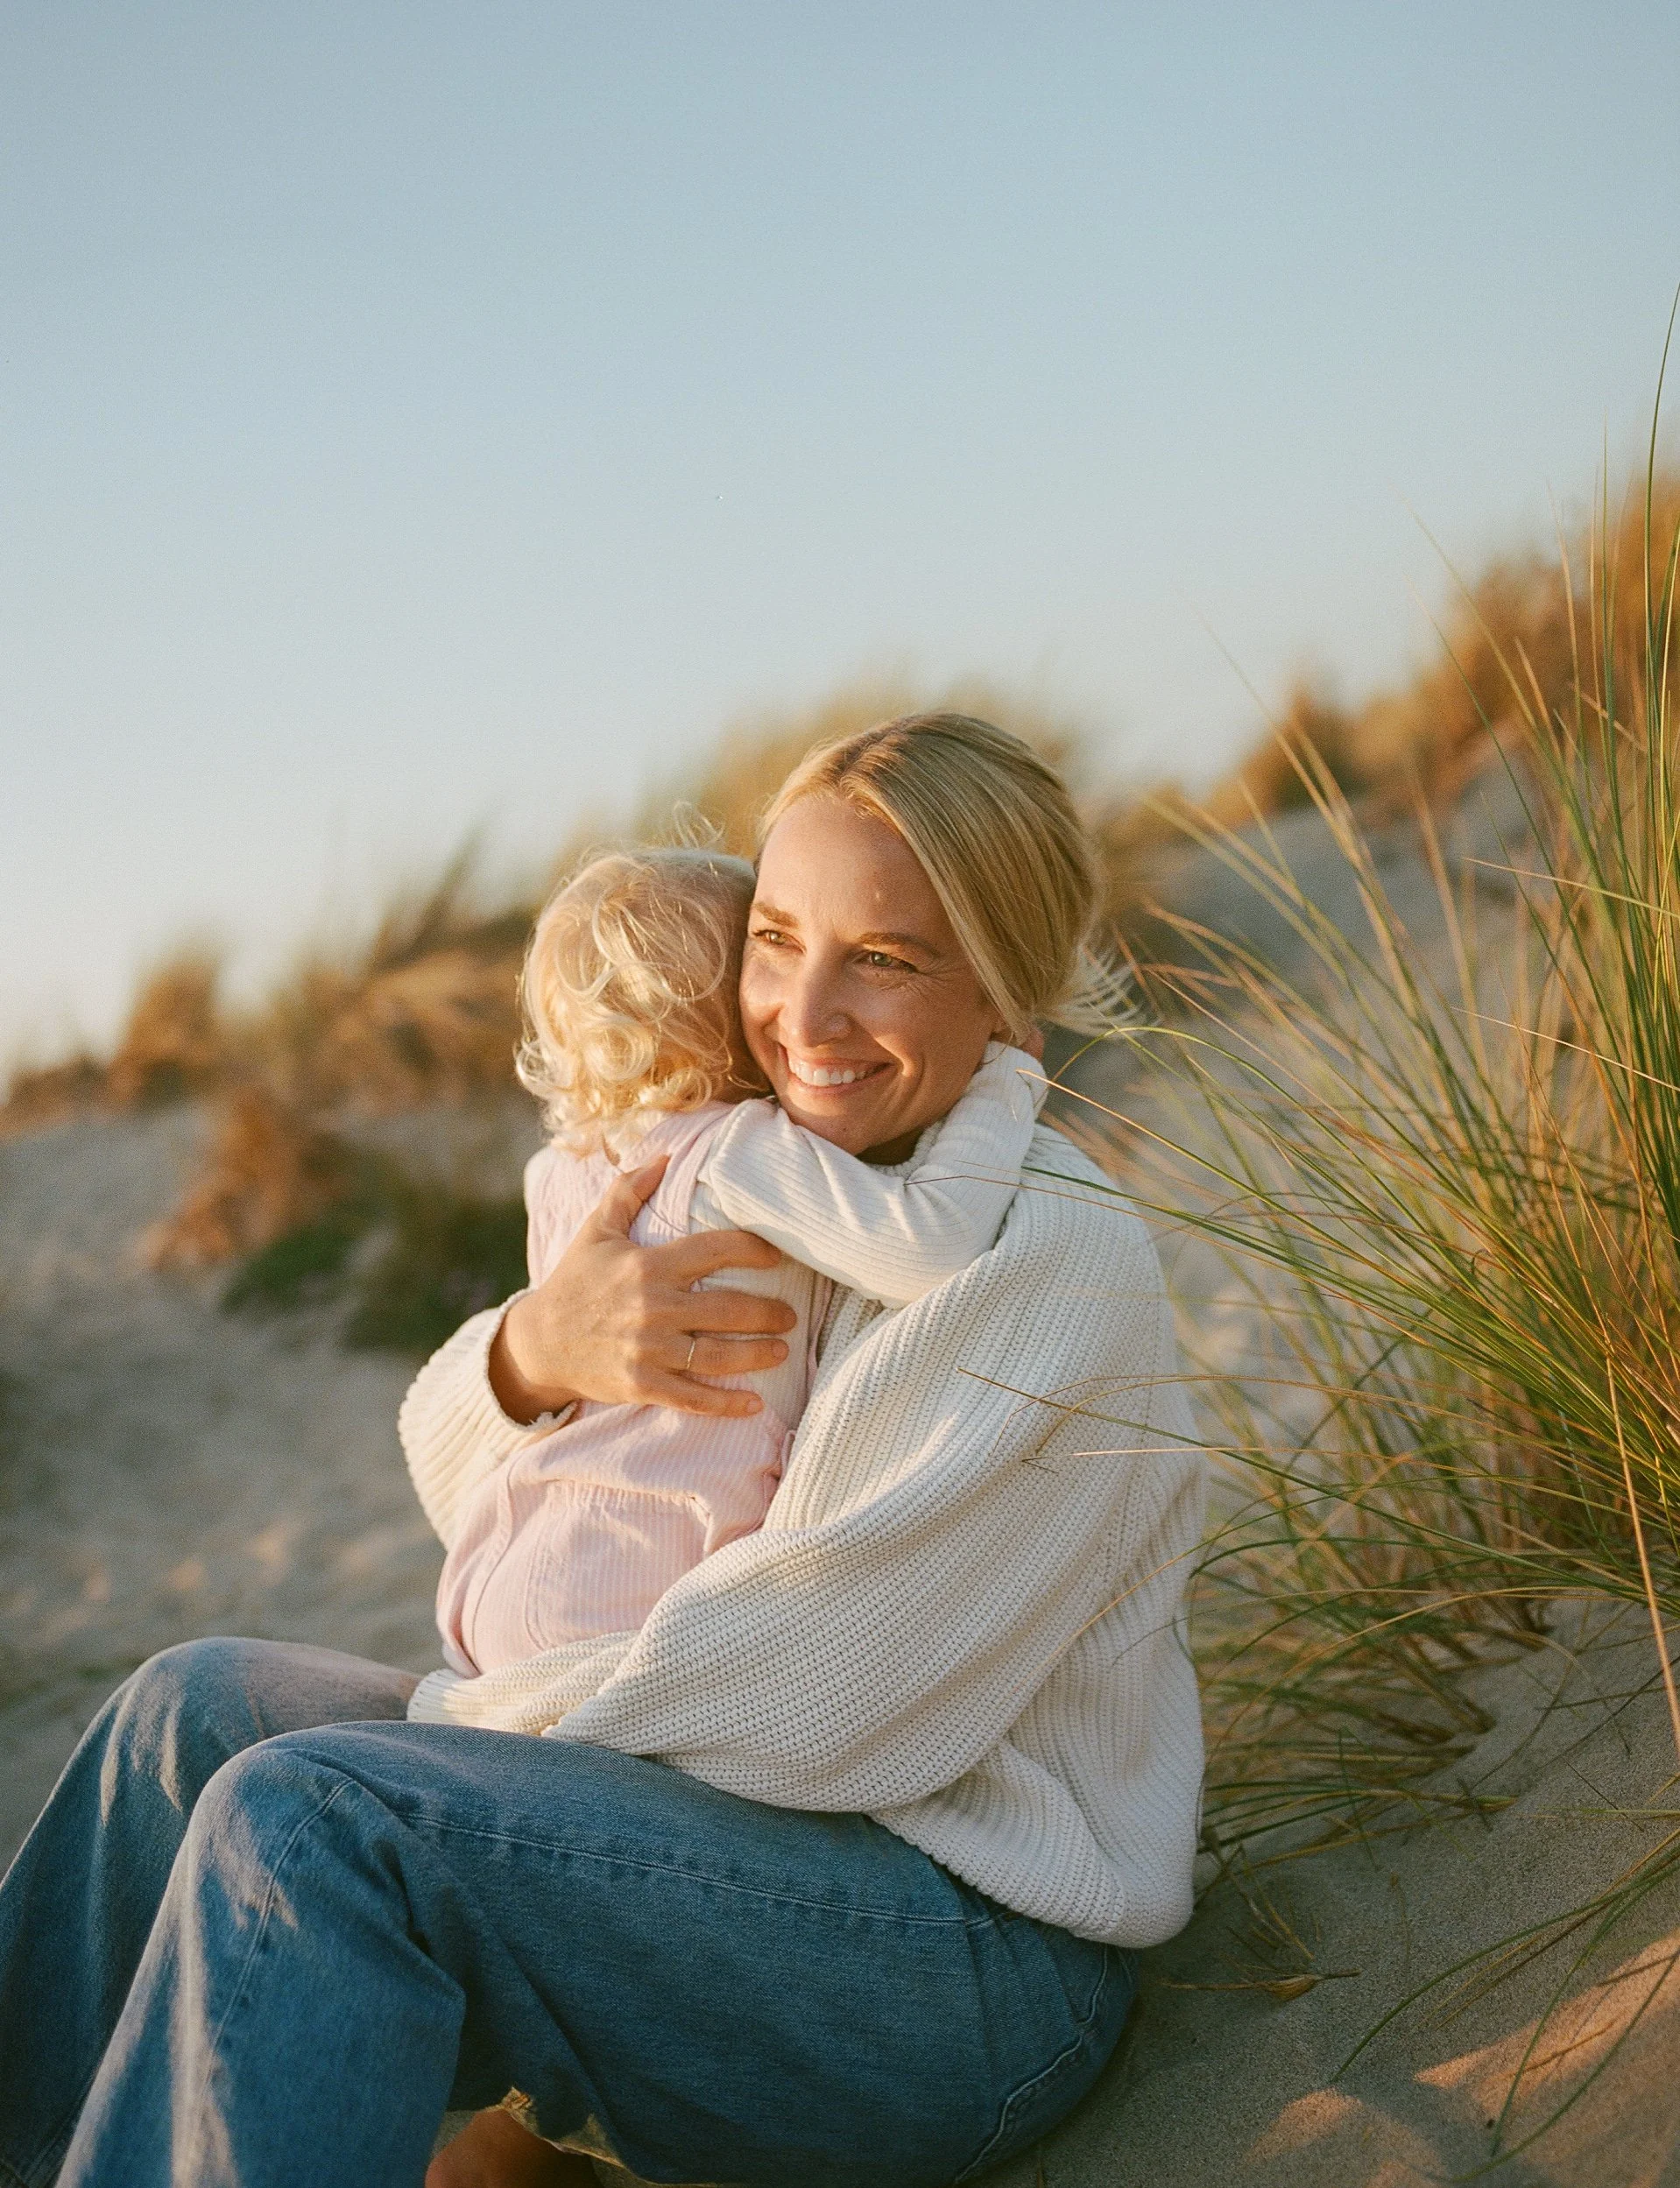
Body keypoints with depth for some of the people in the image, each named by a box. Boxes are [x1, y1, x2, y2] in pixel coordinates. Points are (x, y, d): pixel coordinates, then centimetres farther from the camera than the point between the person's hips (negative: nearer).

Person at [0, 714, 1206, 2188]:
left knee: (309, 1814, -26)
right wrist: (537, 1349, -14)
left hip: (976, 1968, -9)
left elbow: (827, 1692, -23)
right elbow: (457, 1467, 9)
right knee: (204, 1708, 8)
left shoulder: (1053, 1259, -17)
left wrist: (521, 1731, -10)